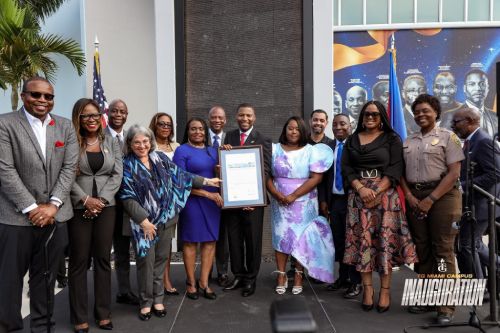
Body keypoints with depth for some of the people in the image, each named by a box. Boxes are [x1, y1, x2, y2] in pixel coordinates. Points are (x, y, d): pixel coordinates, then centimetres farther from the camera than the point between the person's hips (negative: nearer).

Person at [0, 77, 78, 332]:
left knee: (46, 276, 13)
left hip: (55, 215, 3)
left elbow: (69, 167, 2)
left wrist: (53, 205, -7)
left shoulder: (65, 126, 8)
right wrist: (31, 208, -13)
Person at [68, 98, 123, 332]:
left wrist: (102, 200, -8)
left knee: (103, 259, 8)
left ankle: (104, 313, 19)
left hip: (106, 207, 2)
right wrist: (85, 199, -14)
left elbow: (117, 175, 2)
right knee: (79, 260, 4)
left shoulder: (111, 142, 8)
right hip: (79, 207, -2)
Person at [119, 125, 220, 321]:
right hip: (144, 221, -3)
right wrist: (143, 220, -15)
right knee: (146, 262, 2)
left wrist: (206, 181, 11)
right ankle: (146, 302, 20)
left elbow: (179, 175, 12)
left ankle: (157, 299, 25)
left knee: (161, 259, 10)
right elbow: (127, 197, -9)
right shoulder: (127, 165, -6)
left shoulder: (160, 158, 6)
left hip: (164, 219, 4)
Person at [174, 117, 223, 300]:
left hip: (213, 201, 5)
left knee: (210, 241, 6)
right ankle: (191, 282, 20)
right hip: (192, 201, -5)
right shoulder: (182, 151, -4)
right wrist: (207, 193, -16)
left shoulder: (212, 151, 12)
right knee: (190, 241, 5)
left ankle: (204, 282, 19)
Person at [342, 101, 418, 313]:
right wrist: (361, 188, -11)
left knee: (385, 240, -3)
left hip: (385, 194, -2)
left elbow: (395, 168, -3)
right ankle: (367, 288, 6)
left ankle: (385, 290, 4)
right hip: (359, 195, 2)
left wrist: (377, 192, -14)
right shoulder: (352, 140, 13)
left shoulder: (392, 139, 6)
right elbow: (346, 168, 5)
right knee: (363, 240, 0)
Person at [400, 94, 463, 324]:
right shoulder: (409, 141, 15)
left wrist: (431, 199, -14)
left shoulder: (447, 137, 0)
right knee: (421, 249, 9)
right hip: (414, 197, 5)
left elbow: (454, 173, -8)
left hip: (442, 196, -5)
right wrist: (409, 195, -4)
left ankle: (446, 306, 4)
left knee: (442, 250, -4)